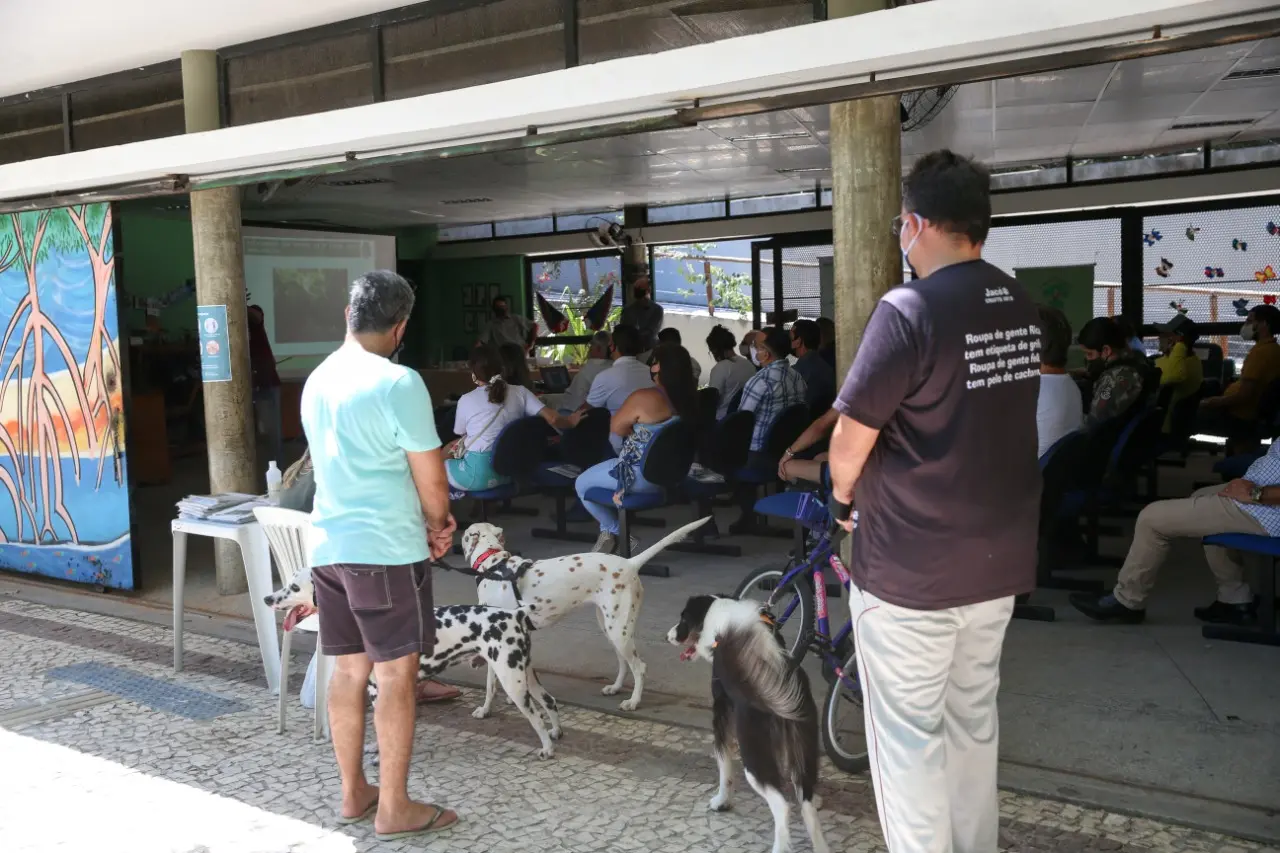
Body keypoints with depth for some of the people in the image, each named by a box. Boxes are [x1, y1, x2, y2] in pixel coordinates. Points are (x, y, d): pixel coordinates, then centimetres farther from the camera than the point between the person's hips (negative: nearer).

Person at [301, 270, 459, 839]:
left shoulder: (317, 381, 9)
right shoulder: (399, 382, -16)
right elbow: (431, 480, -13)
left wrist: (425, 524, 14)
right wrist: (438, 524, 9)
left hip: (328, 545, 8)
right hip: (385, 549, -7)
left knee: (349, 669, 15)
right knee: (396, 675, 2)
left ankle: (353, 793, 26)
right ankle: (394, 809, 10)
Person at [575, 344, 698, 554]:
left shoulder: (644, 398, -24)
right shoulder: (687, 396, -2)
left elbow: (615, 427, -9)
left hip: (643, 476, -8)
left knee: (582, 484, 13)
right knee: (594, 475, 29)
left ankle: (618, 534, 15)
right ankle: (610, 532, 34)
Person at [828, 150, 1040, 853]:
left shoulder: (909, 310, -19)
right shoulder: (1023, 310, 5)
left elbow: (851, 438, -18)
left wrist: (843, 493, 3)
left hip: (909, 567, -7)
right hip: (1001, 558, 7)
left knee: (908, 734, 7)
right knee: (974, 716, 21)